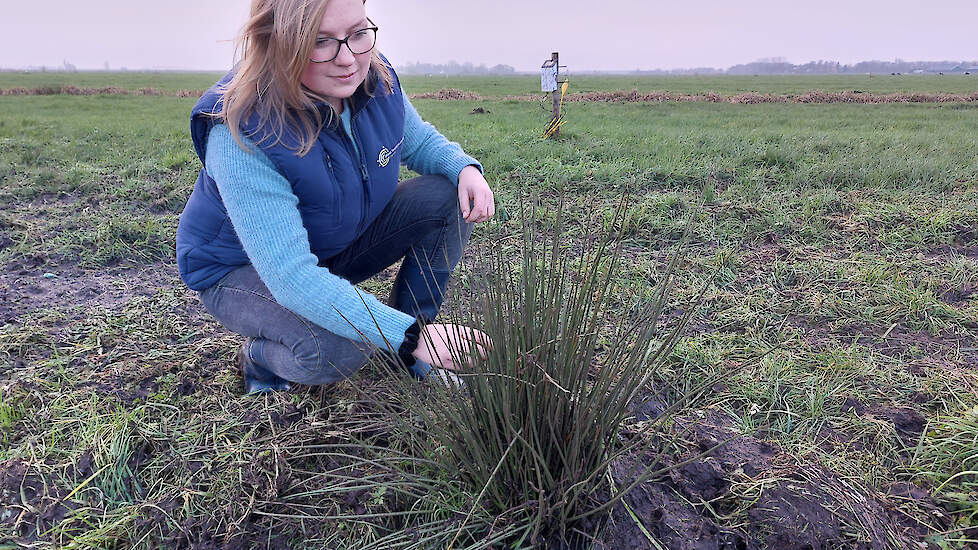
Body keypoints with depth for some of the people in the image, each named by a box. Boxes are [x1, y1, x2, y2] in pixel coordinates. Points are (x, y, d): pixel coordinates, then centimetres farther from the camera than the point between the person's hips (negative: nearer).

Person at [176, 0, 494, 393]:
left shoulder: (376, 80, -15)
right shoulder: (241, 138, -35)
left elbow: (421, 143, 6)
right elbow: (290, 277, -39)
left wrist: (466, 167, -19)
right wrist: (410, 336, -46)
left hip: (339, 245, 7)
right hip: (242, 270, -6)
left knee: (450, 199, -13)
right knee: (340, 349, -36)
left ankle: (408, 359, -1)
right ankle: (260, 355, 3)